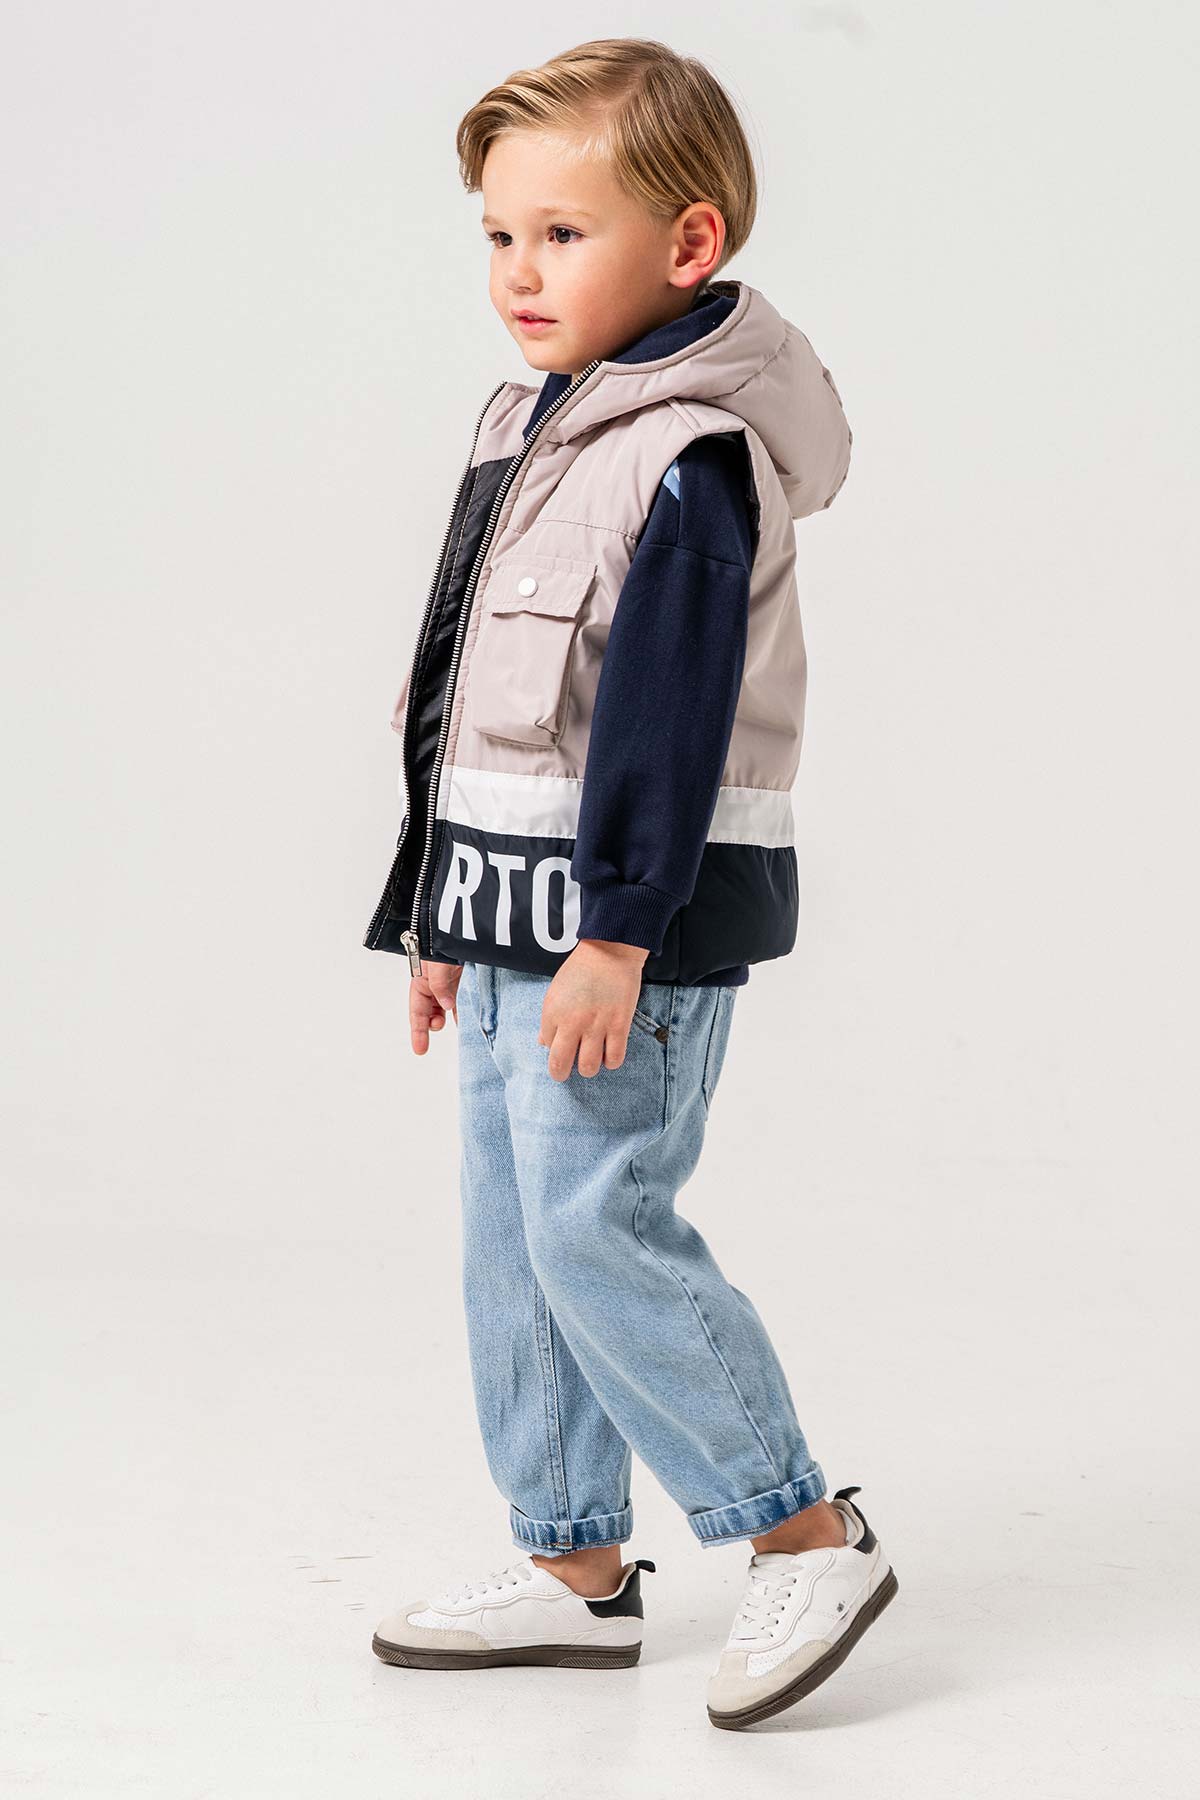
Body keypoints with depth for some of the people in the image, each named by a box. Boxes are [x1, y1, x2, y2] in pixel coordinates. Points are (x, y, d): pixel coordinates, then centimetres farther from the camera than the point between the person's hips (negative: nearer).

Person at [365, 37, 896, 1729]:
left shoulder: (689, 460, -16)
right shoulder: (526, 425, 14)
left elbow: (668, 718, -21)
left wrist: (616, 935, -24)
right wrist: (444, 916, 21)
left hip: (634, 918, -10)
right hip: (518, 918, 10)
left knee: (597, 1227, -11)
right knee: (514, 1242, 12)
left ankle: (807, 1539, 2)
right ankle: (573, 1565, 22)